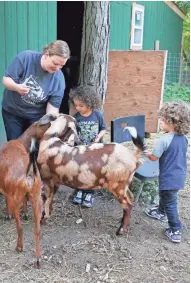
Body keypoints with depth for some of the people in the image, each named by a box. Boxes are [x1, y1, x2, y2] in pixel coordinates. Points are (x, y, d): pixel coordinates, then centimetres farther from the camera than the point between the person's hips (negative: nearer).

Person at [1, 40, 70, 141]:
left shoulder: (59, 79, -19)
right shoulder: (25, 57, -21)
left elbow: (53, 106, -16)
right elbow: (6, 79, -17)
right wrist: (16, 87, -38)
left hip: (36, 116, 1)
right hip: (12, 111, 0)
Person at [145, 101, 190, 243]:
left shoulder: (164, 140, -24)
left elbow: (154, 158, -15)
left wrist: (147, 153, 5)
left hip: (169, 178, -8)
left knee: (170, 203, 5)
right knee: (165, 195, 30)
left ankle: (176, 231, 12)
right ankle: (161, 212, 52)